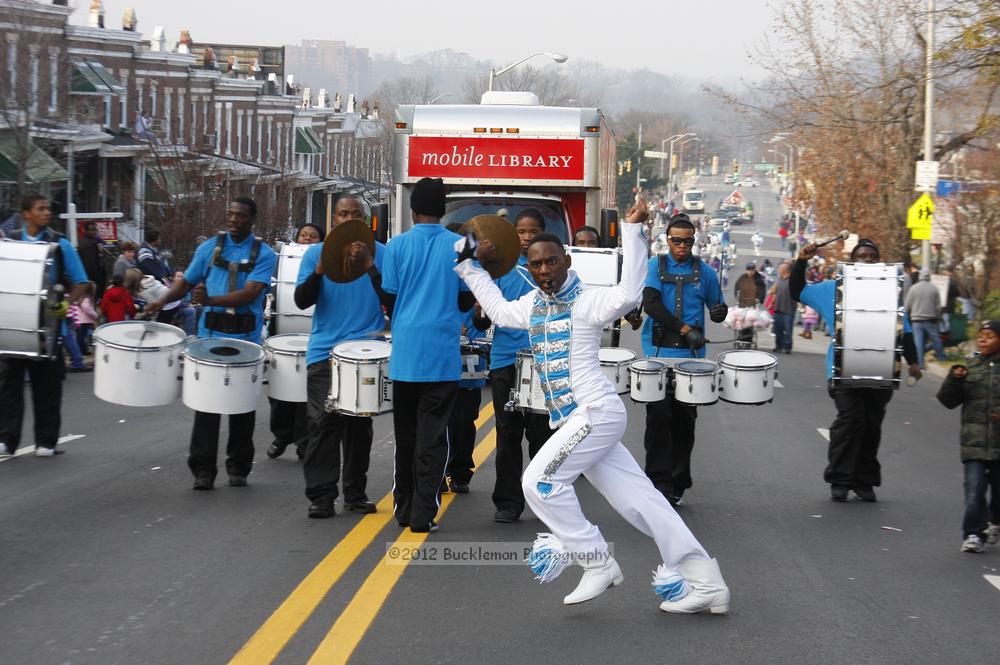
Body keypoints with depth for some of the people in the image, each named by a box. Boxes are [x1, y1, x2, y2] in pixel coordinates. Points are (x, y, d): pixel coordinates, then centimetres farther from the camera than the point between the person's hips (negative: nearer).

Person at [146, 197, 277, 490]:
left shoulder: (264, 255, -2)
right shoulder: (210, 248, 7)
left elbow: (250, 293, -15)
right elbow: (186, 281, 13)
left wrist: (211, 300, -26)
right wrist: (163, 300, -7)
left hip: (246, 340, -1)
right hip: (211, 336, 1)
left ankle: (239, 468, 18)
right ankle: (203, 470, -1)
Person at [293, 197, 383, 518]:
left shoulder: (380, 253, 4)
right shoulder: (316, 253, 6)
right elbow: (301, 300, -1)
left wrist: (369, 267, -19)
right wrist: (321, 270, -17)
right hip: (324, 351, 0)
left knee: (360, 424, 7)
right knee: (323, 423, -6)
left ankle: (356, 493, 14)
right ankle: (321, 496, -5)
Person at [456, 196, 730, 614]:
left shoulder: (587, 301, -10)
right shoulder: (532, 305, 15)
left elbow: (629, 294, -29)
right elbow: (499, 310, 34)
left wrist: (632, 232, -29)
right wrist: (469, 267, 32)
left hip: (596, 412, -8)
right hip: (575, 420, 8)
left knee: (540, 481, -14)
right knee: (637, 498, 5)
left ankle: (596, 563, -4)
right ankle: (703, 584, 5)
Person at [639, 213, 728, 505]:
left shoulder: (704, 272, 9)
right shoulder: (655, 266, 3)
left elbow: (717, 308, 16)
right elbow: (649, 303, -11)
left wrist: (720, 312, -10)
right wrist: (684, 329, -19)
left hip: (691, 356, 2)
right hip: (658, 354, -2)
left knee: (684, 420, 5)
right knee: (659, 416, -8)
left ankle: (677, 482, 14)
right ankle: (659, 479, -4)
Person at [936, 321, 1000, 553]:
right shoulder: (971, 368, 6)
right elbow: (948, 400, 7)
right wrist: (954, 379, -10)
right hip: (974, 442, 1)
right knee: (974, 489, -7)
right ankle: (973, 533, -2)